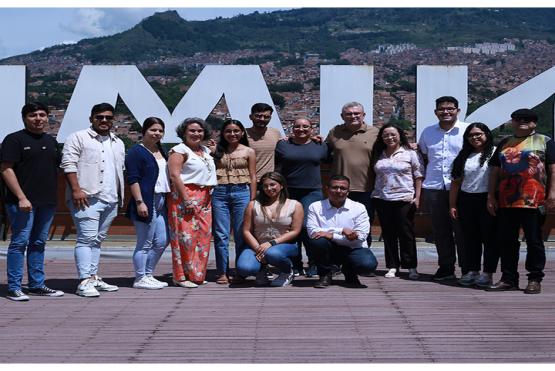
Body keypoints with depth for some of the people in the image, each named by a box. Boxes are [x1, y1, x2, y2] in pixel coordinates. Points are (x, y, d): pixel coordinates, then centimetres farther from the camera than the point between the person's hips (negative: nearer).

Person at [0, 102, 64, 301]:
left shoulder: (51, 141, 17)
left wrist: (55, 197, 15)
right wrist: (21, 197, -17)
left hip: (47, 202, 7)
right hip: (23, 202, -7)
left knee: (39, 243, 11)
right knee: (20, 242, -5)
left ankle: (37, 285, 18)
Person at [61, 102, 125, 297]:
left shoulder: (118, 143, 20)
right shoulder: (78, 138, -1)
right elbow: (69, 164, -8)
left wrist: (120, 196, 17)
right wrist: (76, 189, -17)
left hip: (111, 200, 7)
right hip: (87, 198, -7)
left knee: (98, 239, 11)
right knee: (87, 238, -10)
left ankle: (93, 277, 16)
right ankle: (85, 281, -11)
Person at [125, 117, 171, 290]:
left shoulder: (162, 152, 18)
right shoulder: (136, 151, -6)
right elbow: (133, 179, -13)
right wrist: (139, 202, -21)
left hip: (161, 202, 9)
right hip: (146, 203, -8)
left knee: (162, 241, 9)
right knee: (145, 243, -3)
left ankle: (148, 275, 21)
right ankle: (140, 279, 6)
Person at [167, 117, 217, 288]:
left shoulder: (206, 151, 19)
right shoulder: (179, 151, -5)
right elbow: (175, 175, -15)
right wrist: (186, 199, -20)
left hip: (204, 199, 8)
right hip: (185, 196, -8)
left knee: (203, 235, 6)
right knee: (186, 235, -9)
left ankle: (197, 274, 15)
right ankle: (181, 276, -3)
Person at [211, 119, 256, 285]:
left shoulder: (248, 152, 7)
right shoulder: (217, 151, 10)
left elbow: (253, 177, 5)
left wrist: (252, 200, 0)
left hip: (241, 192, -1)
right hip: (219, 193, 1)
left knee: (241, 234, 3)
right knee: (221, 235, 1)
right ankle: (222, 272, 8)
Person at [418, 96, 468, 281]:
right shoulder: (427, 132, 12)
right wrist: (421, 185, 15)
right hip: (433, 188, 4)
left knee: (461, 229, 0)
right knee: (440, 230, 9)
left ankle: (467, 268, 9)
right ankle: (446, 267, 19)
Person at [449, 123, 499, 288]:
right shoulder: (464, 157, 15)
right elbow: (456, 182, 13)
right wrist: (452, 205, 8)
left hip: (488, 200, -5)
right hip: (467, 201, 5)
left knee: (490, 237, 0)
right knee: (470, 237, 9)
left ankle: (488, 273, 6)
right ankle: (472, 271, 16)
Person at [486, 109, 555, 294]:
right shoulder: (504, 143, 17)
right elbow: (495, 171, 16)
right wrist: (491, 196, 9)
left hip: (533, 201, -4)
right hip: (506, 202, 5)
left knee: (534, 240, 1)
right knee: (506, 240, 7)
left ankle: (535, 279, 10)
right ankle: (508, 278, 15)